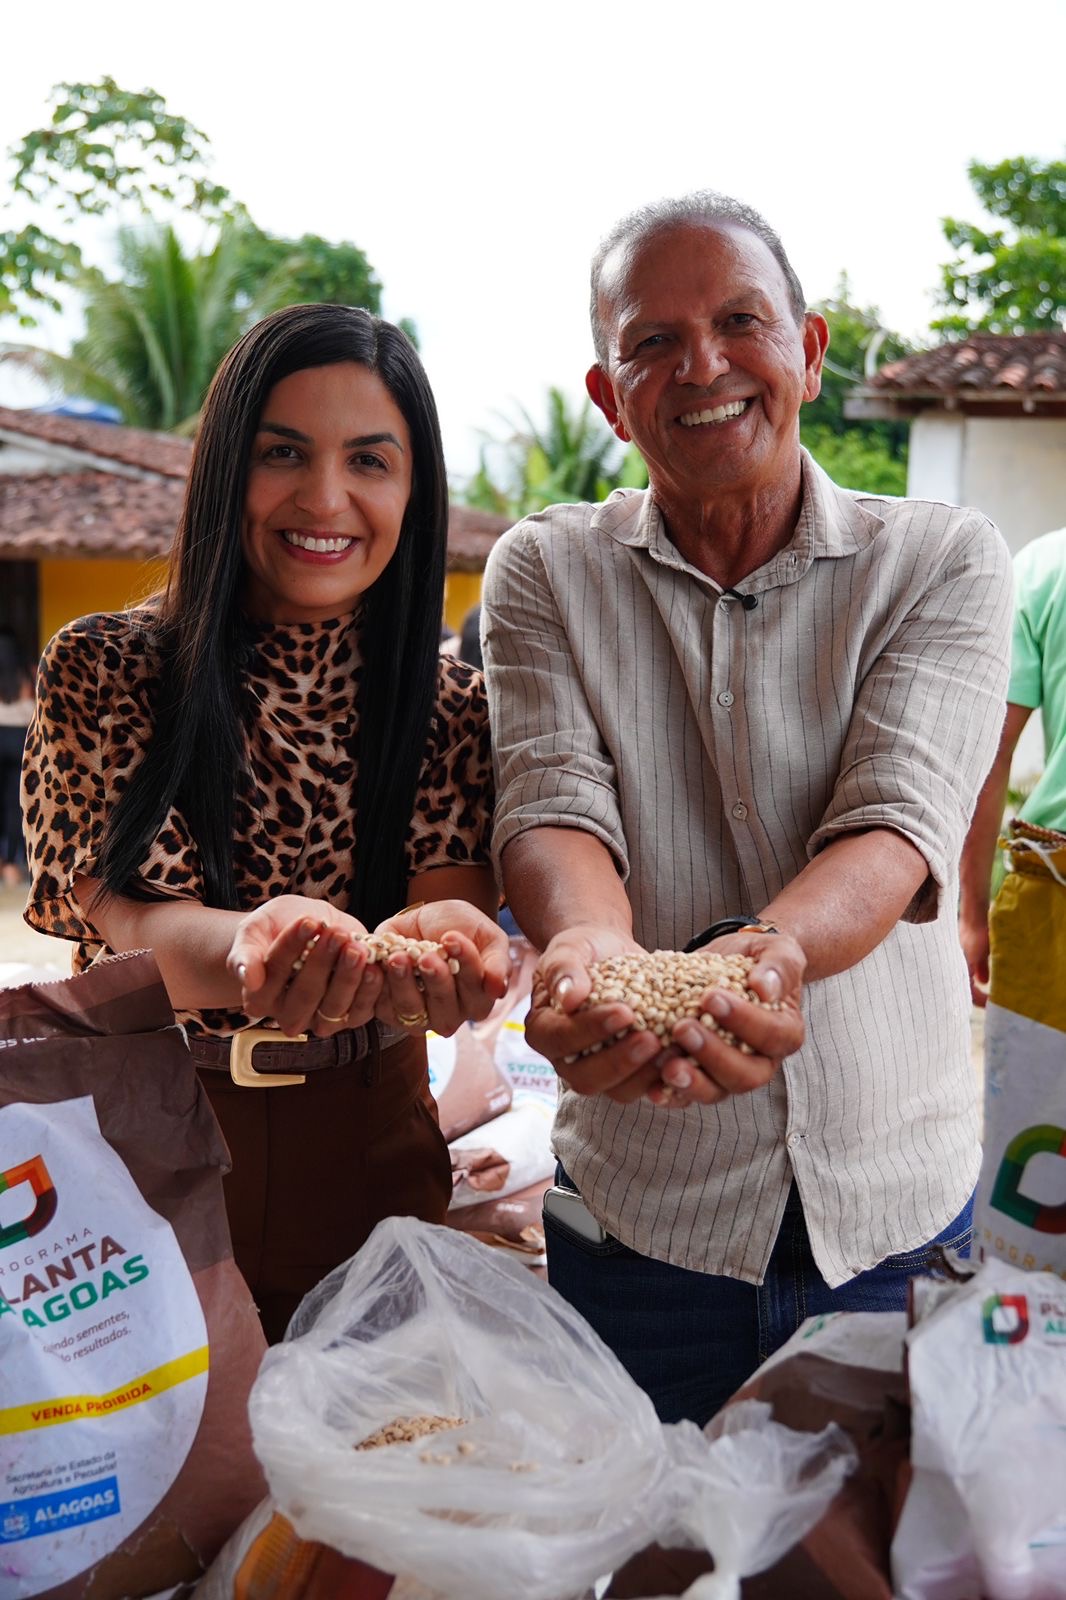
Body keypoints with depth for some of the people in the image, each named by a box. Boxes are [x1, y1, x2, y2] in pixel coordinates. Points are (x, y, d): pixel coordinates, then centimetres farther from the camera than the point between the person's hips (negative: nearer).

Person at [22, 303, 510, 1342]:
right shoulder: (103, 674, -8)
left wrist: (437, 947, -40)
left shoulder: (453, 708, -1)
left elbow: (450, 895, -14)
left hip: (365, 1158, 2)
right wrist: (253, 950, -41)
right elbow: (130, 920, -18)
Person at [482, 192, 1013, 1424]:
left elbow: (900, 820, -16)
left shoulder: (943, 561, -4)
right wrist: (588, 944, -36)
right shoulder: (545, 572, -1)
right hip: (639, 1205, 0)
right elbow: (553, 805, -13)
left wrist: (765, 950, -37)